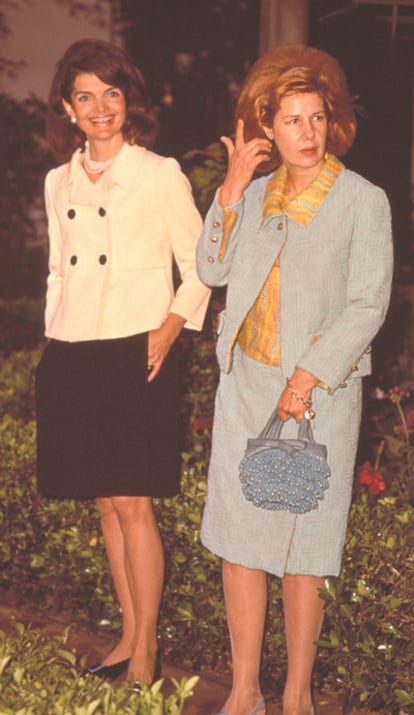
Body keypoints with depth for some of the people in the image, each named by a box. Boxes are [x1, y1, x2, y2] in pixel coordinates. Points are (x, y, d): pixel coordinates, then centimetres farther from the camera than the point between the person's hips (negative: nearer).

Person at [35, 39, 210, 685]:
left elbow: (199, 267, 0)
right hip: (72, 359, 5)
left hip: (135, 357, -5)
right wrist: (56, 338, 13)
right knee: (105, 504, 9)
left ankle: (145, 648, 3)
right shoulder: (59, 182, 13)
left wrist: (170, 329, -10)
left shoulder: (160, 174, -2)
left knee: (132, 505, -7)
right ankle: (128, 636, 19)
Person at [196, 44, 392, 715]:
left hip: (317, 393, -4)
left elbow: (368, 305, -9)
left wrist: (307, 377, -15)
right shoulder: (256, 193, 9)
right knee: (238, 542, 6)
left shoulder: (362, 201, -4)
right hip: (245, 385, 4)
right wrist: (233, 188, -9)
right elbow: (212, 269, -1)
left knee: (300, 552, 2)